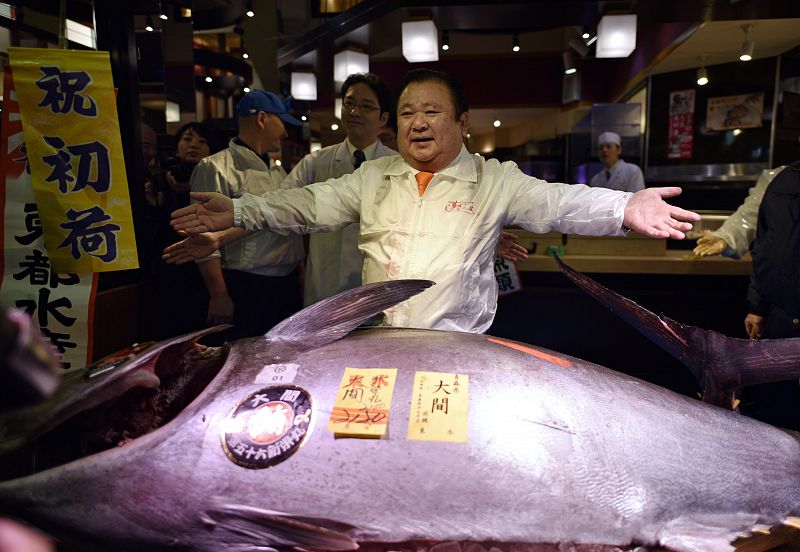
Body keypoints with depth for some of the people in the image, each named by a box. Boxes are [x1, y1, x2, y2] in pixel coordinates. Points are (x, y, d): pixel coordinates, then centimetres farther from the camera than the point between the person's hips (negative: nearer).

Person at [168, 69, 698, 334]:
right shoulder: (372, 178, 8)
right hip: (377, 343, 3)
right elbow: (310, 205, 6)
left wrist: (624, 208, -29)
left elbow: (558, 203, -12)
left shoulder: (494, 180, -1)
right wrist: (241, 210, -4)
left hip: (461, 348, -2)